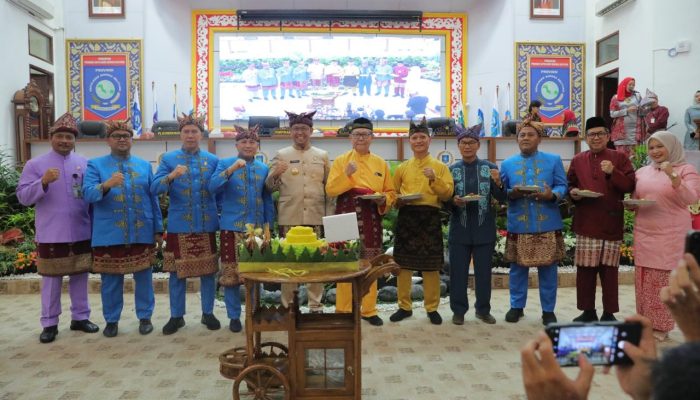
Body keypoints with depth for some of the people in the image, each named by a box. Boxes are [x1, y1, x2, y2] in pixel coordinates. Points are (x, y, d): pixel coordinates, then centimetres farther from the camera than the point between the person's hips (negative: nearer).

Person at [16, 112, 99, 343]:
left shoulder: (85, 164, 7)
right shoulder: (35, 164, 0)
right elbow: (23, 196, -6)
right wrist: (43, 182, -24)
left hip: (81, 234, 3)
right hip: (50, 235, -2)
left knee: (80, 276, 11)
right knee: (50, 279, 5)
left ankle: (80, 317, 24)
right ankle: (49, 323, 16)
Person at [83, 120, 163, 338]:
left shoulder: (144, 165, 11)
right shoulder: (95, 165, 4)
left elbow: (153, 198, 11)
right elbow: (88, 194, -10)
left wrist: (158, 229, 7)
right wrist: (106, 185, -31)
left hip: (142, 233, 2)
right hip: (109, 234, -1)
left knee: (143, 277, 7)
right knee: (111, 280, 8)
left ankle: (145, 317, 21)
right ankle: (111, 320, 22)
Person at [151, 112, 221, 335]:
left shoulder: (212, 160, 7)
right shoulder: (168, 159, 3)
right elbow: (155, 189, -6)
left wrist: (220, 217, 0)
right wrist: (171, 176, -25)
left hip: (206, 224, 1)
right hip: (179, 225, -1)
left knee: (208, 271, 7)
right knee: (177, 272, 5)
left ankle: (208, 313, 22)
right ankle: (176, 316, 19)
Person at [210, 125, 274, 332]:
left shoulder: (263, 168, 10)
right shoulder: (225, 164, 1)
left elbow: (268, 199, 11)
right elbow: (213, 187, -14)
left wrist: (267, 226, 6)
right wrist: (231, 169, -25)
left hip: (257, 227, 3)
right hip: (232, 227, -3)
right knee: (231, 273, 1)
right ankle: (234, 316, 14)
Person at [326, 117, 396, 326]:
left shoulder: (381, 163, 11)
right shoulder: (341, 160, 4)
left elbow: (391, 192, 13)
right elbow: (330, 190, -4)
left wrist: (384, 200, -8)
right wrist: (347, 174, -17)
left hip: (371, 220, 2)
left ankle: (369, 310, 19)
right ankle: (343, 311, 11)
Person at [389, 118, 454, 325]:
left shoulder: (440, 166, 6)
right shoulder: (402, 168, 11)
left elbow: (448, 193, -3)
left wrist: (435, 179, -18)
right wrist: (398, 201, -6)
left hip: (430, 218, -2)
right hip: (406, 217, 2)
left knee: (431, 265, 3)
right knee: (403, 263, 4)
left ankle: (432, 308, 16)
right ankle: (404, 306, 17)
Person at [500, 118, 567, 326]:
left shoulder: (554, 160, 6)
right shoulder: (507, 164, 9)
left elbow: (562, 187, 1)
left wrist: (551, 195, -21)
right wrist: (511, 194, -17)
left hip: (547, 224, -1)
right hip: (518, 225, 1)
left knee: (548, 268, 5)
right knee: (518, 267, 8)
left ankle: (548, 310, 17)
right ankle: (516, 306, 22)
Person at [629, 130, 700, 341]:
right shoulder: (642, 172, 12)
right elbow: (633, 199, 21)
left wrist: (673, 177, -26)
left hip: (671, 235, -4)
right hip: (644, 234, 4)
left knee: (665, 280, -4)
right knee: (643, 279, 5)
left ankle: (661, 326, 7)